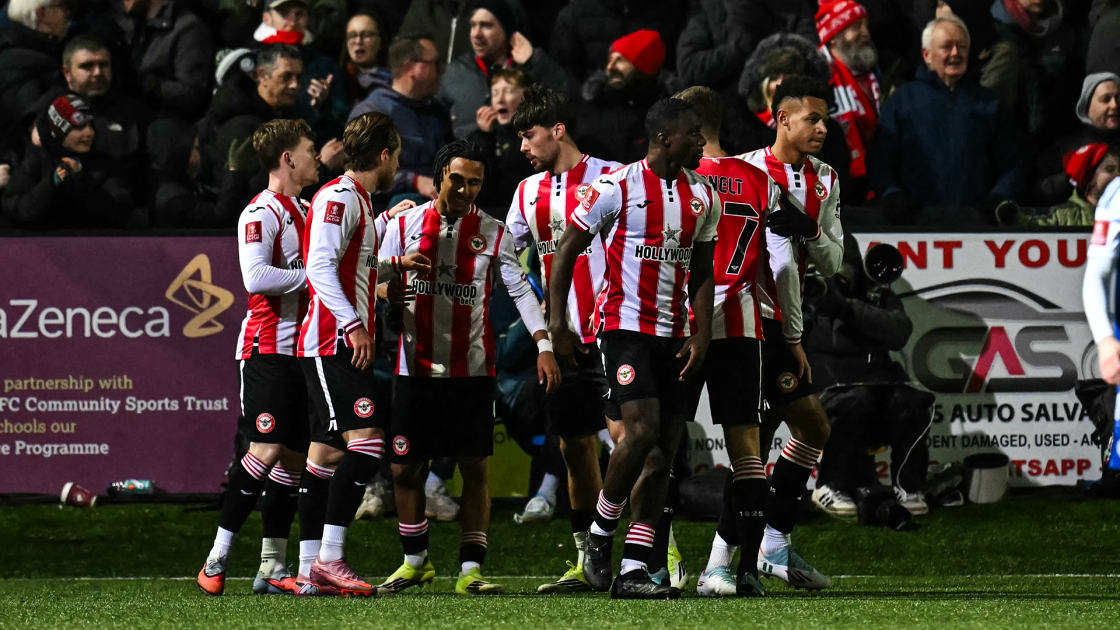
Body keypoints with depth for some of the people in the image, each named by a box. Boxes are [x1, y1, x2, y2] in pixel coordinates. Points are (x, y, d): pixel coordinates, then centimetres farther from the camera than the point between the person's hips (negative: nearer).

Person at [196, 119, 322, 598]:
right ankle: (217, 558, -11)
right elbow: (256, 278, -22)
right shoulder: (261, 213, -10)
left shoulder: (307, 212, 18)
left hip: (301, 349, 9)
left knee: (293, 455, 6)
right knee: (267, 450, -16)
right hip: (266, 349, -9)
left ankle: (272, 567, 8)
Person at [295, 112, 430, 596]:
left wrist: (394, 264, 37)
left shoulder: (357, 201, 20)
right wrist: (353, 324, -25)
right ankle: (329, 558, -20)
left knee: (327, 453, 8)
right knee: (366, 442, -18)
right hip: (332, 343, -10)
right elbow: (320, 266, -20)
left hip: (341, 345, 10)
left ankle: (312, 569, 9)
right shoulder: (340, 197, -11)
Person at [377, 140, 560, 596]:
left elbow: (520, 289, -1)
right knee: (405, 469, 3)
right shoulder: (403, 226, 6)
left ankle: (470, 570, 0)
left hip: (472, 368, -1)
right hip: (415, 366, 1)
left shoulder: (492, 233, 4)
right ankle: (415, 560, 21)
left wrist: (543, 345, -13)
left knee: (474, 468, -3)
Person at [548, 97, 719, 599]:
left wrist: (701, 334, 3)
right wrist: (557, 323, -6)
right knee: (642, 431, -20)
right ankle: (600, 534, 3)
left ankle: (633, 571, 3)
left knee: (666, 448, 1)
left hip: (673, 334, 6)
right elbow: (566, 251, -2)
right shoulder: (617, 188, -8)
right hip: (626, 327, -6)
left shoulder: (702, 197, 8)